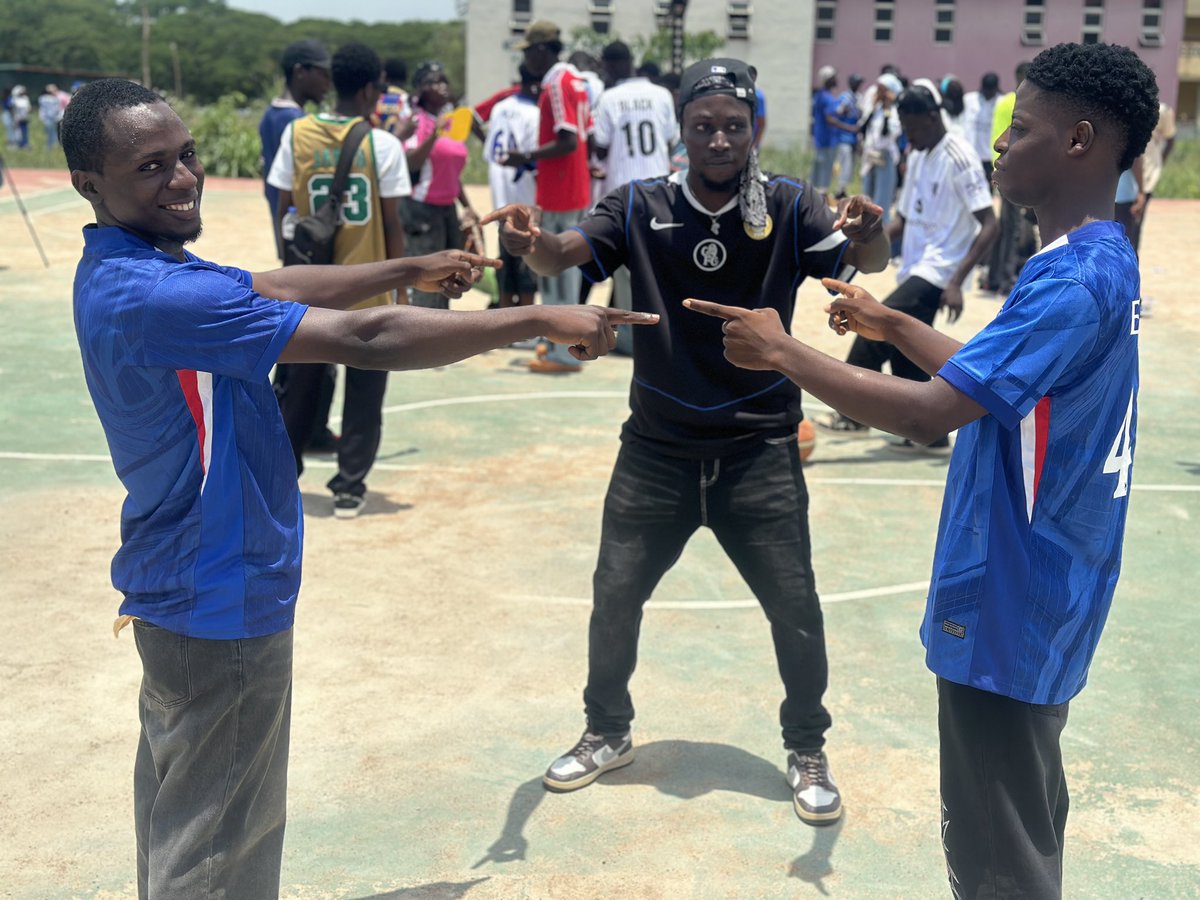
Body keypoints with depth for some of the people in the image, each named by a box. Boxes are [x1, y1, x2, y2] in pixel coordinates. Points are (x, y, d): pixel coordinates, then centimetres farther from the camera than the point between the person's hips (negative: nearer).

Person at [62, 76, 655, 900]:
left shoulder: (127, 269, 2)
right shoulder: (153, 296, -29)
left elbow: (277, 288, 14)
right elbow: (365, 340, -30)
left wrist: (412, 269, 13)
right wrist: (540, 319, -24)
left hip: (181, 589, 10)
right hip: (223, 601, -10)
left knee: (179, 819, 25)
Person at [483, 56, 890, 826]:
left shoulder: (789, 207, -6)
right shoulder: (641, 208, -4)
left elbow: (866, 261, -20)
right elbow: (565, 255, -18)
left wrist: (870, 234, -45)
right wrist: (532, 242, -42)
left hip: (760, 450, -1)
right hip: (657, 447, 2)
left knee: (795, 607, 2)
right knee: (615, 595, 10)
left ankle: (808, 752, 26)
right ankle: (608, 733, 34)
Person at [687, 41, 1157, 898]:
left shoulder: (1073, 280, -24)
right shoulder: (1102, 263, 9)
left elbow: (930, 413, -31)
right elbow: (995, 381, 20)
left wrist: (783, 352, -22)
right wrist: (894, 326, 16)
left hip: (1011, 605, -10)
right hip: (1041, 591, 10)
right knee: (1023, 824, 24)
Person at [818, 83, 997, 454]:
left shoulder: (959, 158, -13)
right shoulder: (917, 156, 12)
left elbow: (989, 226, -17)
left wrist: (956, 281, -25)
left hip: (937, 272, -9)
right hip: (914, 270, 9)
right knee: (904, 355, 10)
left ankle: (854, 414, -6)